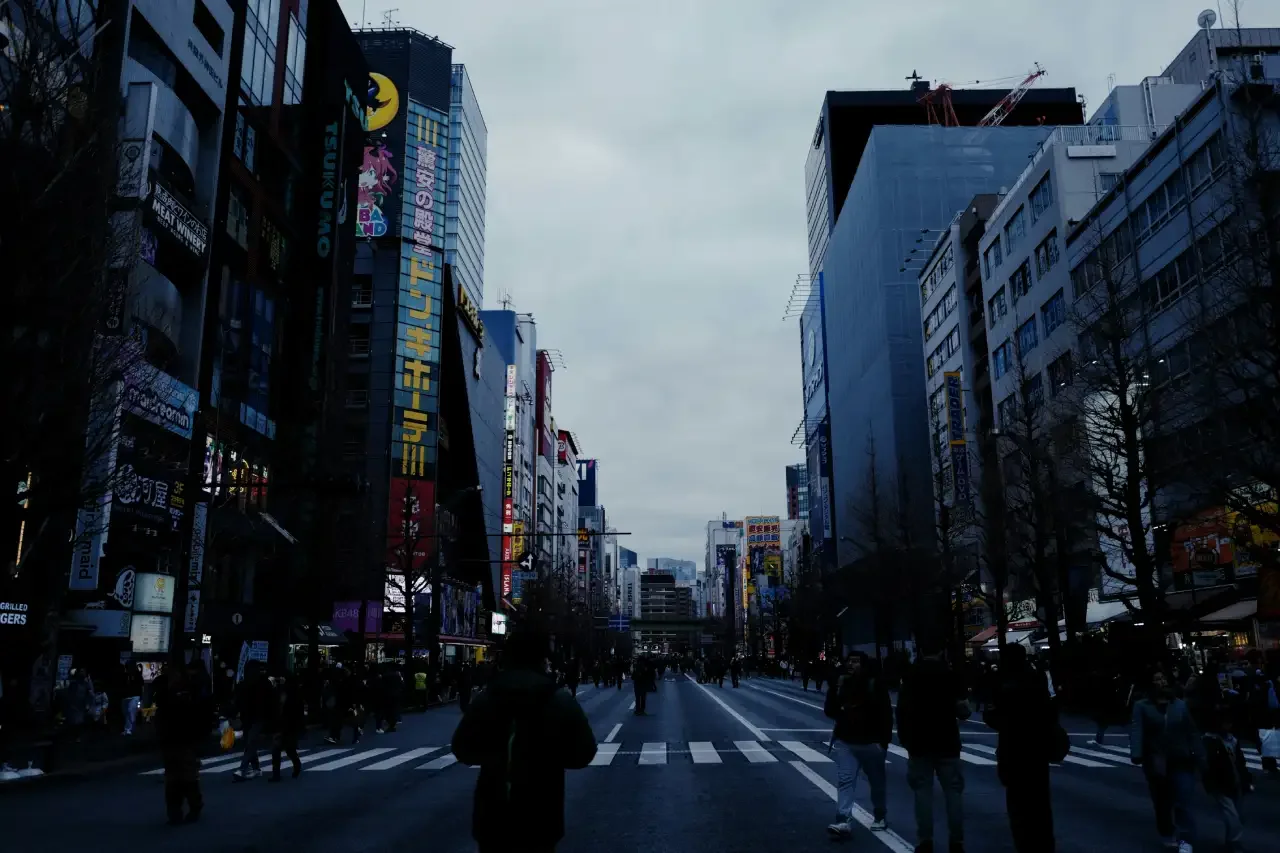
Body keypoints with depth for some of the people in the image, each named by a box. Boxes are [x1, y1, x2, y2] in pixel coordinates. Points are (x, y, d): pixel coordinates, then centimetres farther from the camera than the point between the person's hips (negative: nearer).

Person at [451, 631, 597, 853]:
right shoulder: (561, 702, -7)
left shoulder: (484, 700, -1)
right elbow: (582, 753, -5)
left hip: (492, 816, 2)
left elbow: (462, 749, 7)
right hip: (539, 818, -2)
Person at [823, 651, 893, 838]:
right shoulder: (838, 684, 0)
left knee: (876, 782, 13)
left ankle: (879, 818, 33)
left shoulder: (874, 685, -9)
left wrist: (884, 740, -10)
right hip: (845, 741, 2)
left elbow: (886, 715, -6)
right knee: (845, 780, -7)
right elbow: (828, 709, 7)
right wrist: (843, 713, -12)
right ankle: (843, 821, -12)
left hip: (871, 742, -2)